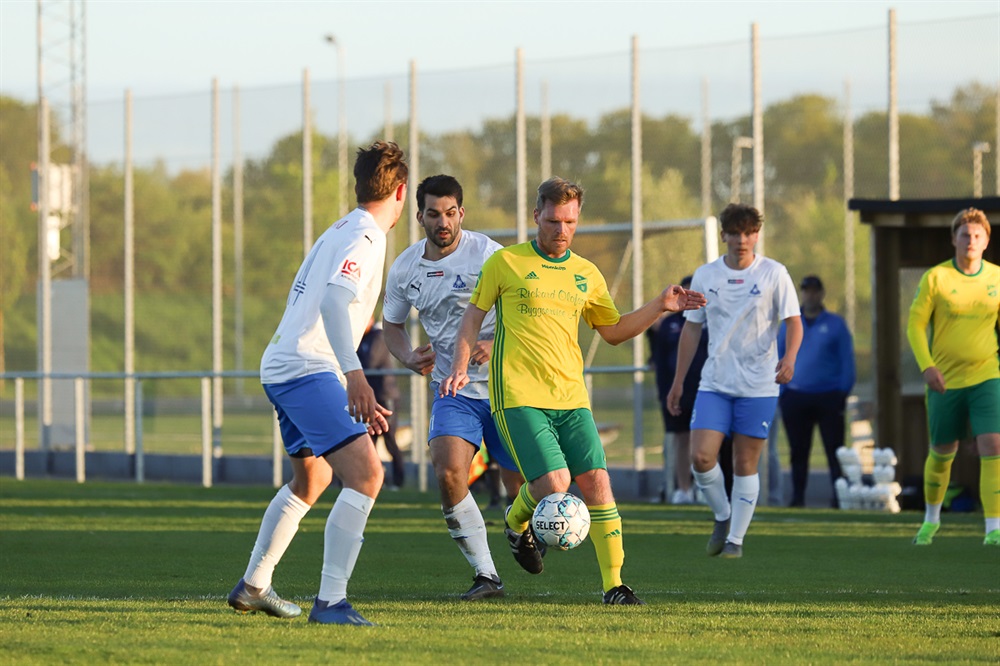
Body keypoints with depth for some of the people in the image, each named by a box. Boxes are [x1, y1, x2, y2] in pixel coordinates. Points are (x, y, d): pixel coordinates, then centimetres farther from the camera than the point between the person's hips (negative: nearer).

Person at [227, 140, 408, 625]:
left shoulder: (340, 232, 19)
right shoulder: (364, 237, -11)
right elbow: (333, 300, -27)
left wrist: (358, 319, 46)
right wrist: (354, 374, -38)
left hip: (281, 366, 11)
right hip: (309, 368, -11)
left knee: (310, 480, 30)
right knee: (365, 476, -21)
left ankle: (252, 587, 41)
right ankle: (330, 602, -30)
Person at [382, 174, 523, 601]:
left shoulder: (487, 254, -12)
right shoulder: (405, 269, 1)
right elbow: (392, 324, 17)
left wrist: (495, 344, -27)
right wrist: (409, 358, -4)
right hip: (452, 390, 2)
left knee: (522, 489, 2)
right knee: (448, 474, -21)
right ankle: (485, 574, -11)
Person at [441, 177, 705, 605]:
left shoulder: (587, 275, 14)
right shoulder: (506, 262, 2)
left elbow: (613, 331, 24)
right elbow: (474, 314, 8)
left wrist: (660, 307, 12)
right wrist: (461, 365, -5)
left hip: (570, 396, 4)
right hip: (518, 395, -4)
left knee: (596, 481, -8)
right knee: (554, 483, -17)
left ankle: (613, 584, -1)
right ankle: (516, 521, 18)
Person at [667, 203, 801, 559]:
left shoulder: (773, 274, -2)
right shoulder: (705, 276, 6)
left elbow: (793, 322, -3)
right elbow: (692, 328, 14)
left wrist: (789, 358, -24)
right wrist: (678, 382, 14)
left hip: (758, 385, -2)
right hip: (714, 383, 2)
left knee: (745, 464, 0)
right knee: (701, 457, -11)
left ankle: (736, 538, 12)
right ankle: (722, 516, 14)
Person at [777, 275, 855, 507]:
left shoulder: (835, 324, 4)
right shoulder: (789, 325, 11)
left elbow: (846, 360, 3)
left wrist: (843, 392, -6)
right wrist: (781, 392, 1)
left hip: (828, 398, -2)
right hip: (796, 398, 2)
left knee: (834, 451, -6)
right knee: (798, 451, 6)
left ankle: (840, 496, -6)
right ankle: (798, 496, 13)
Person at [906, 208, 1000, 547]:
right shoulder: (935, 278, -6)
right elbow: (915, 325, -4)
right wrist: (927, 366, -17)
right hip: (946, 379, -1)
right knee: (942, 452, 12)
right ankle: (931, 519, 37)